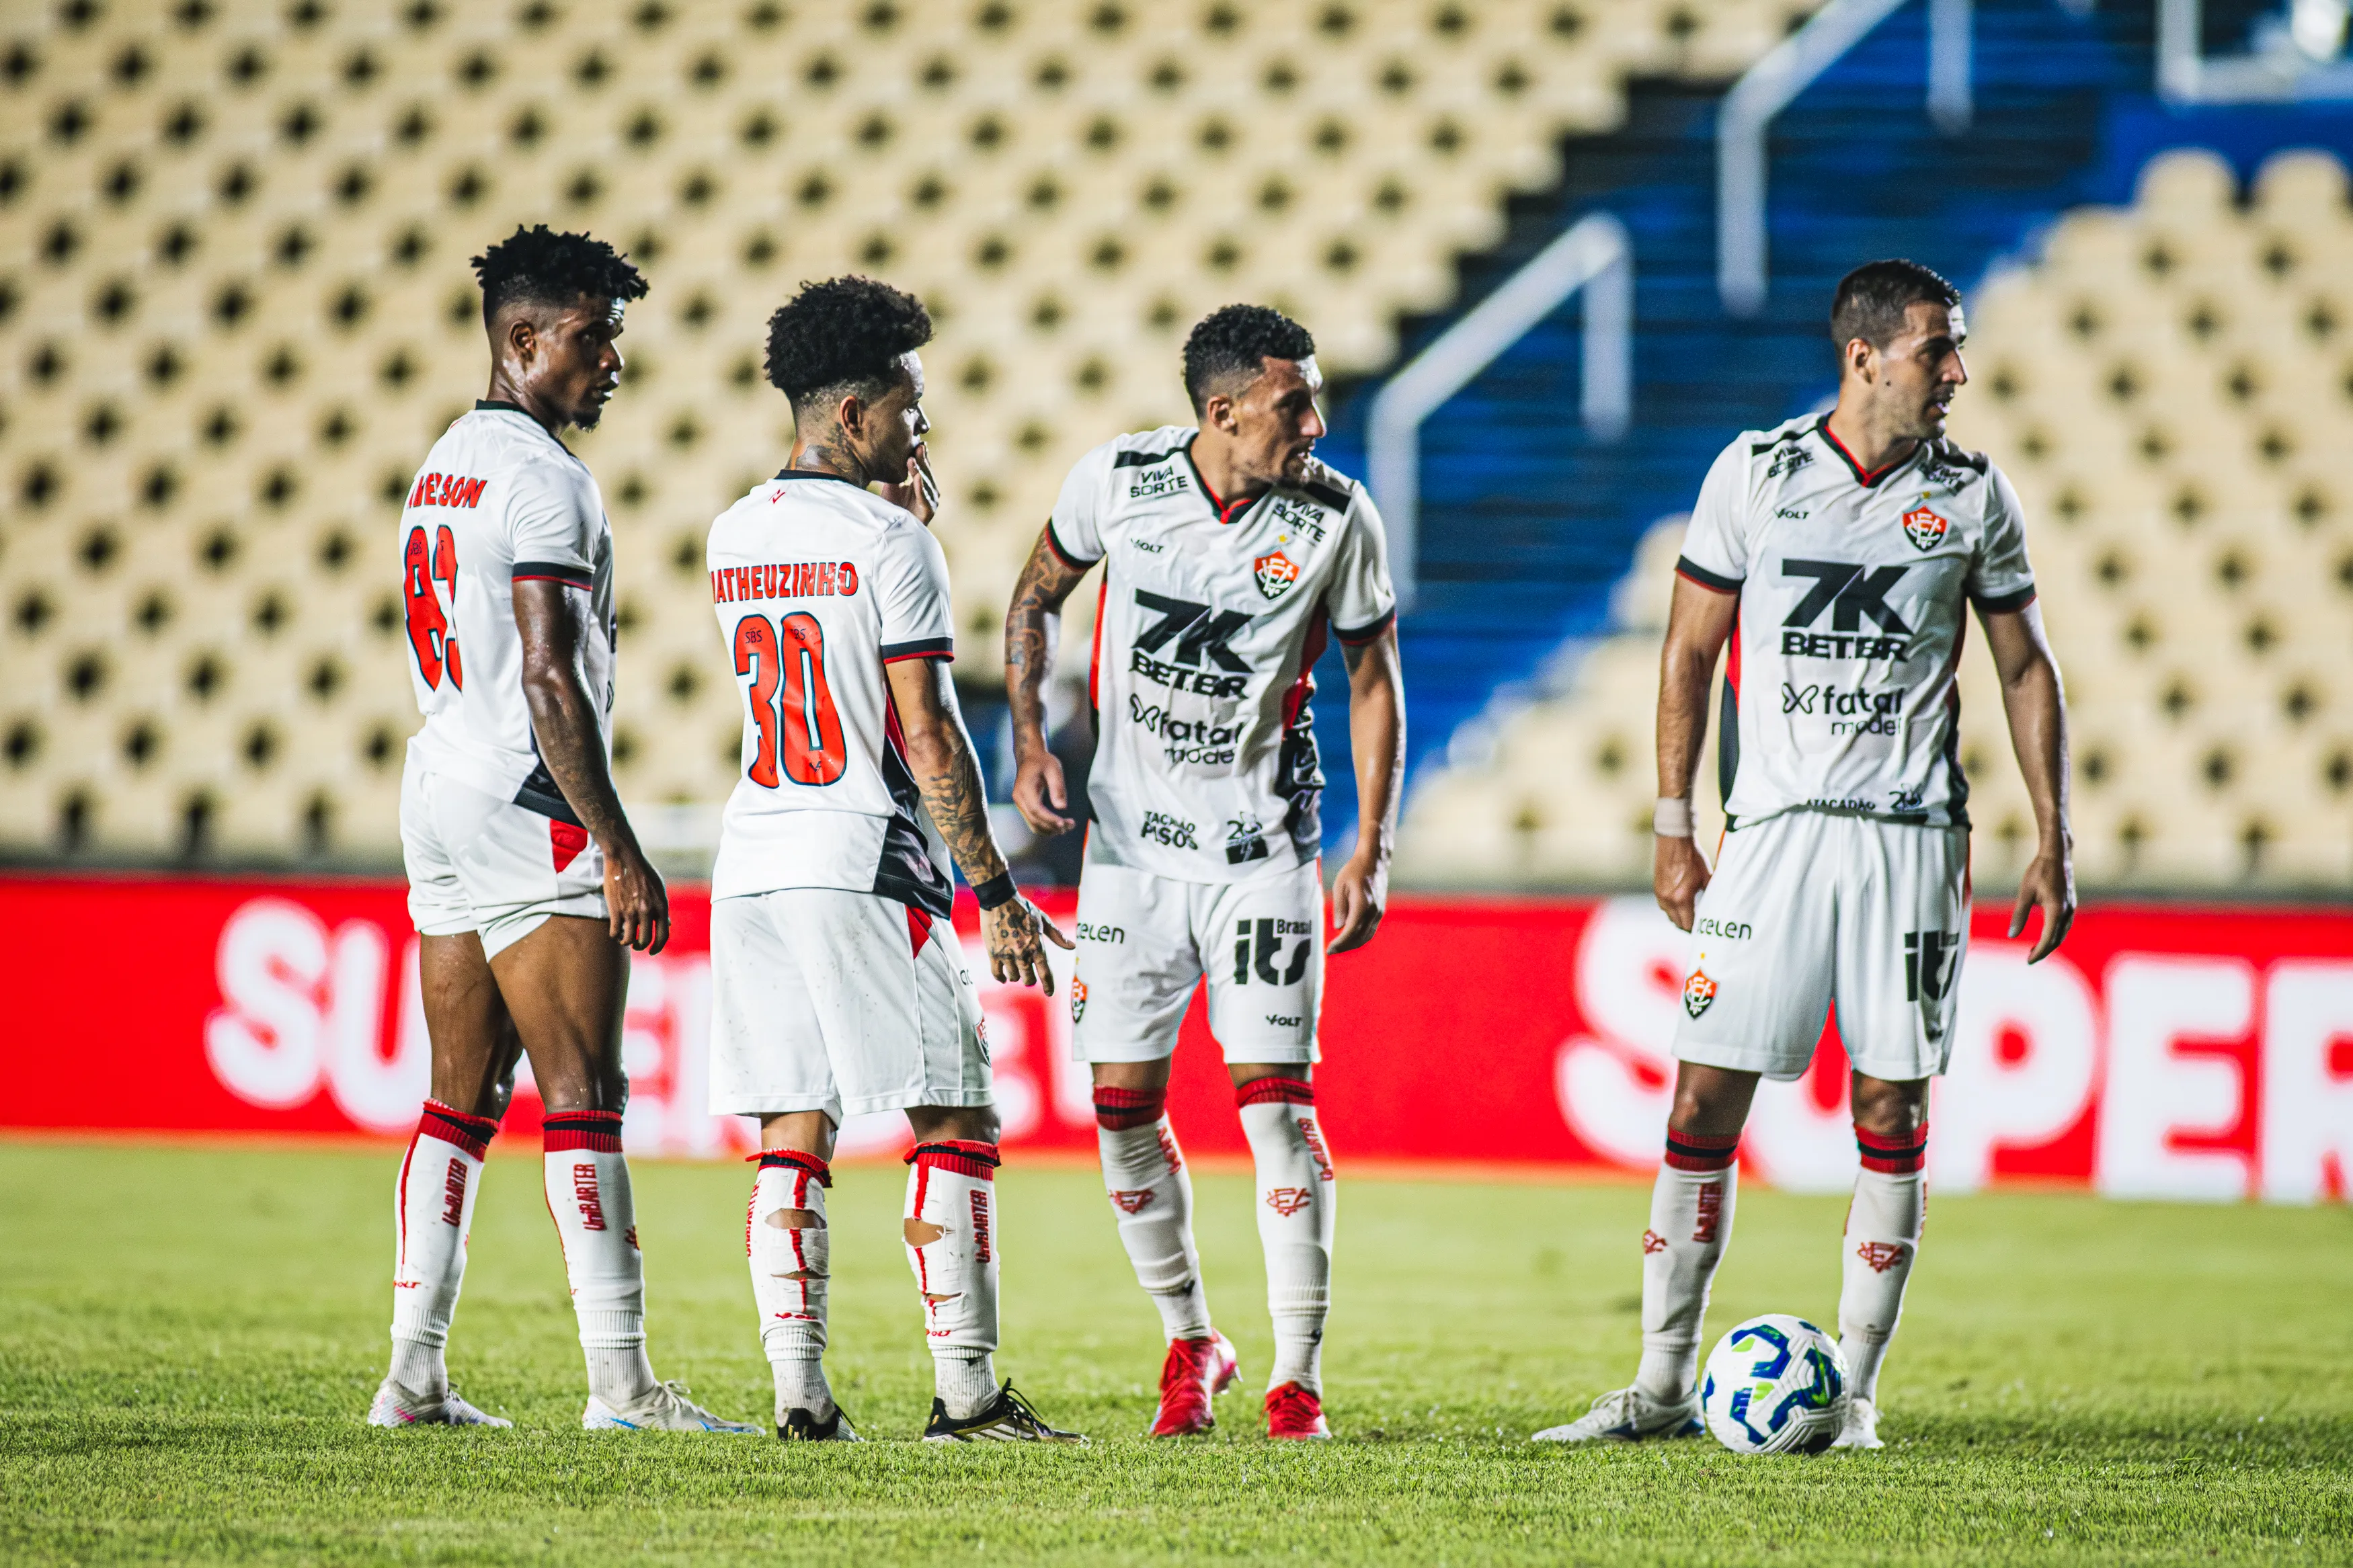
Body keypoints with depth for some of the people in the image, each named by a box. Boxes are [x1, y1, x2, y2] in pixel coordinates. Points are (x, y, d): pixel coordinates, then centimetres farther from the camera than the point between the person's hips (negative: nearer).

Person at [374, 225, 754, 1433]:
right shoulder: (543, 482, -13)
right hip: (526, 808, -9)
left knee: (463, 1097, 11)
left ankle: (414, 1376, 10)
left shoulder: (445, 466, 17)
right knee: (583, 1096, -9)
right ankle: (620, 1380, -11)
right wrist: (618, 852, -18)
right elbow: (550, 680, -19)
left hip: (438, 788, 9)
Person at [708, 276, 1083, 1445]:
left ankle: (799, 1393, 1)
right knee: (954, 1126, 0)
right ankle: (964, 1393, -3)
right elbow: (928, 737, -12)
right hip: (862, 865, -7)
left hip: (753, 860, 7)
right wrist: (995, 891, -8)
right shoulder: (887, 544, -10)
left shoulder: (735, 538, 12)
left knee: (794, 1137, 7)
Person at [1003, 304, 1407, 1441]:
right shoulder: (1116, 480, -7)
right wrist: (1028, 740, -1)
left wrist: (1371, 851, -3)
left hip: (1261, 846, -1)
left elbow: (1373, 683, 3)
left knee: (1274, 1093, -9)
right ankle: (1188, 1342, 21)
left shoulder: (1337, 520, -8)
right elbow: (1038, 593, 11)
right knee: (1124, 1104, 1)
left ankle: (1297, 1375, -3)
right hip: (1129, 837, 2)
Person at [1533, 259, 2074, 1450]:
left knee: (1891, 1110, -1)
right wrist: (1673, 832, 4)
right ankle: (1663, 1384, 4)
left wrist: (2052, 844, 7)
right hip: (1773, 827, -1)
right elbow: (1690, 652, 8)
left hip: (1910, 836, 1)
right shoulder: (1754, 473, 2)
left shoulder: (1972, 496, 5)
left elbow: (2025, 671, 12)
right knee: (1705, 1100, -3)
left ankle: (1853, 1389, 7)